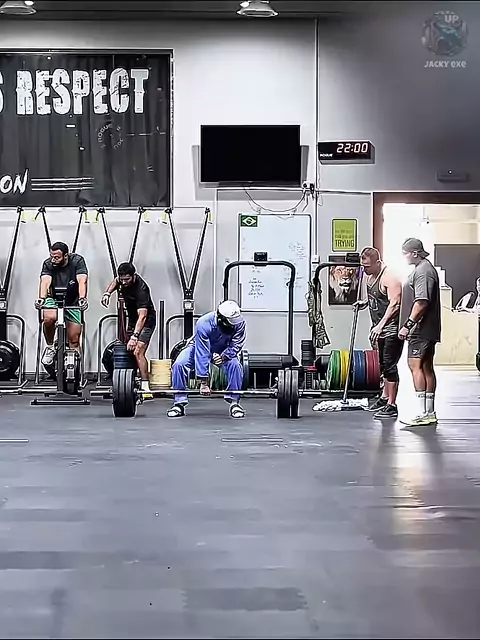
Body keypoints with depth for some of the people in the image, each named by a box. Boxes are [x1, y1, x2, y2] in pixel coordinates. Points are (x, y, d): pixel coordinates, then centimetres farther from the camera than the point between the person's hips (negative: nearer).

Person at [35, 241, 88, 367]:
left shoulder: (77, 261, -18)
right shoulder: (48, 264, -15)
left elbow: (82, 281, -32)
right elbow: (45, 282, -32)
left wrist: (82, 298, -50)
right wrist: (41, 298, -52)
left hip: (73, 302, 0)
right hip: (54, 300, 0)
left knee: (74, 341, -4)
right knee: (49, 318, -32)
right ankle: (50, 347, -7)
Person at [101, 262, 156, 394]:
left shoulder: (141, 289, -34)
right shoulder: (122, 279, -11)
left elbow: (142, 316, -42)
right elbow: (116, 281, 17)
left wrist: (134, 336, -53)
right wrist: (107, 292, -2)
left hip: (146, 321, -9)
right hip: (132, 319, 9)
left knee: (138, 352, -23)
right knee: (128, 351, 15)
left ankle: (145, 387, -27)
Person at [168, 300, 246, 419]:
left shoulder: (239, 323, -31)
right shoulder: (204, 324, -38)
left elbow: (235, 346, -22)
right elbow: (202, 354, -38)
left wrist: (223, 357, -43)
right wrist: (204, 383, -38)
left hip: (224, 350, 2)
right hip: (200, 347, -1)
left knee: (235, 365, -29)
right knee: (179, 365, -26)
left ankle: (234, 402, -16)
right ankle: (179, 403, -14)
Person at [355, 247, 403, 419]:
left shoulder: (389, 278, -18)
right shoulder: (369, 277, 10)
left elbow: (394, 304, -26)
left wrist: (380, 325, -31)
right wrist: (364, 302, 9)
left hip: (391, 328, -9)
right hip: (379, 328, 9)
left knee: (390, 366, -9)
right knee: (383, 365, 18)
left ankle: (391, 406, -7)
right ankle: (385, 398, 31)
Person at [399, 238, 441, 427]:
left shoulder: (422, 271, -15)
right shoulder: (424, 268, 19)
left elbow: (422, 302, -23)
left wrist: (408, 324, -21)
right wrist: (409, 325, 23)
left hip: (421, 329, -11)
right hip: (427, 330, 11)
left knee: (416, 366, -13)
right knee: (427, 368, 12)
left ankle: (422, 413, -17)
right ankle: (430, 412, 16)